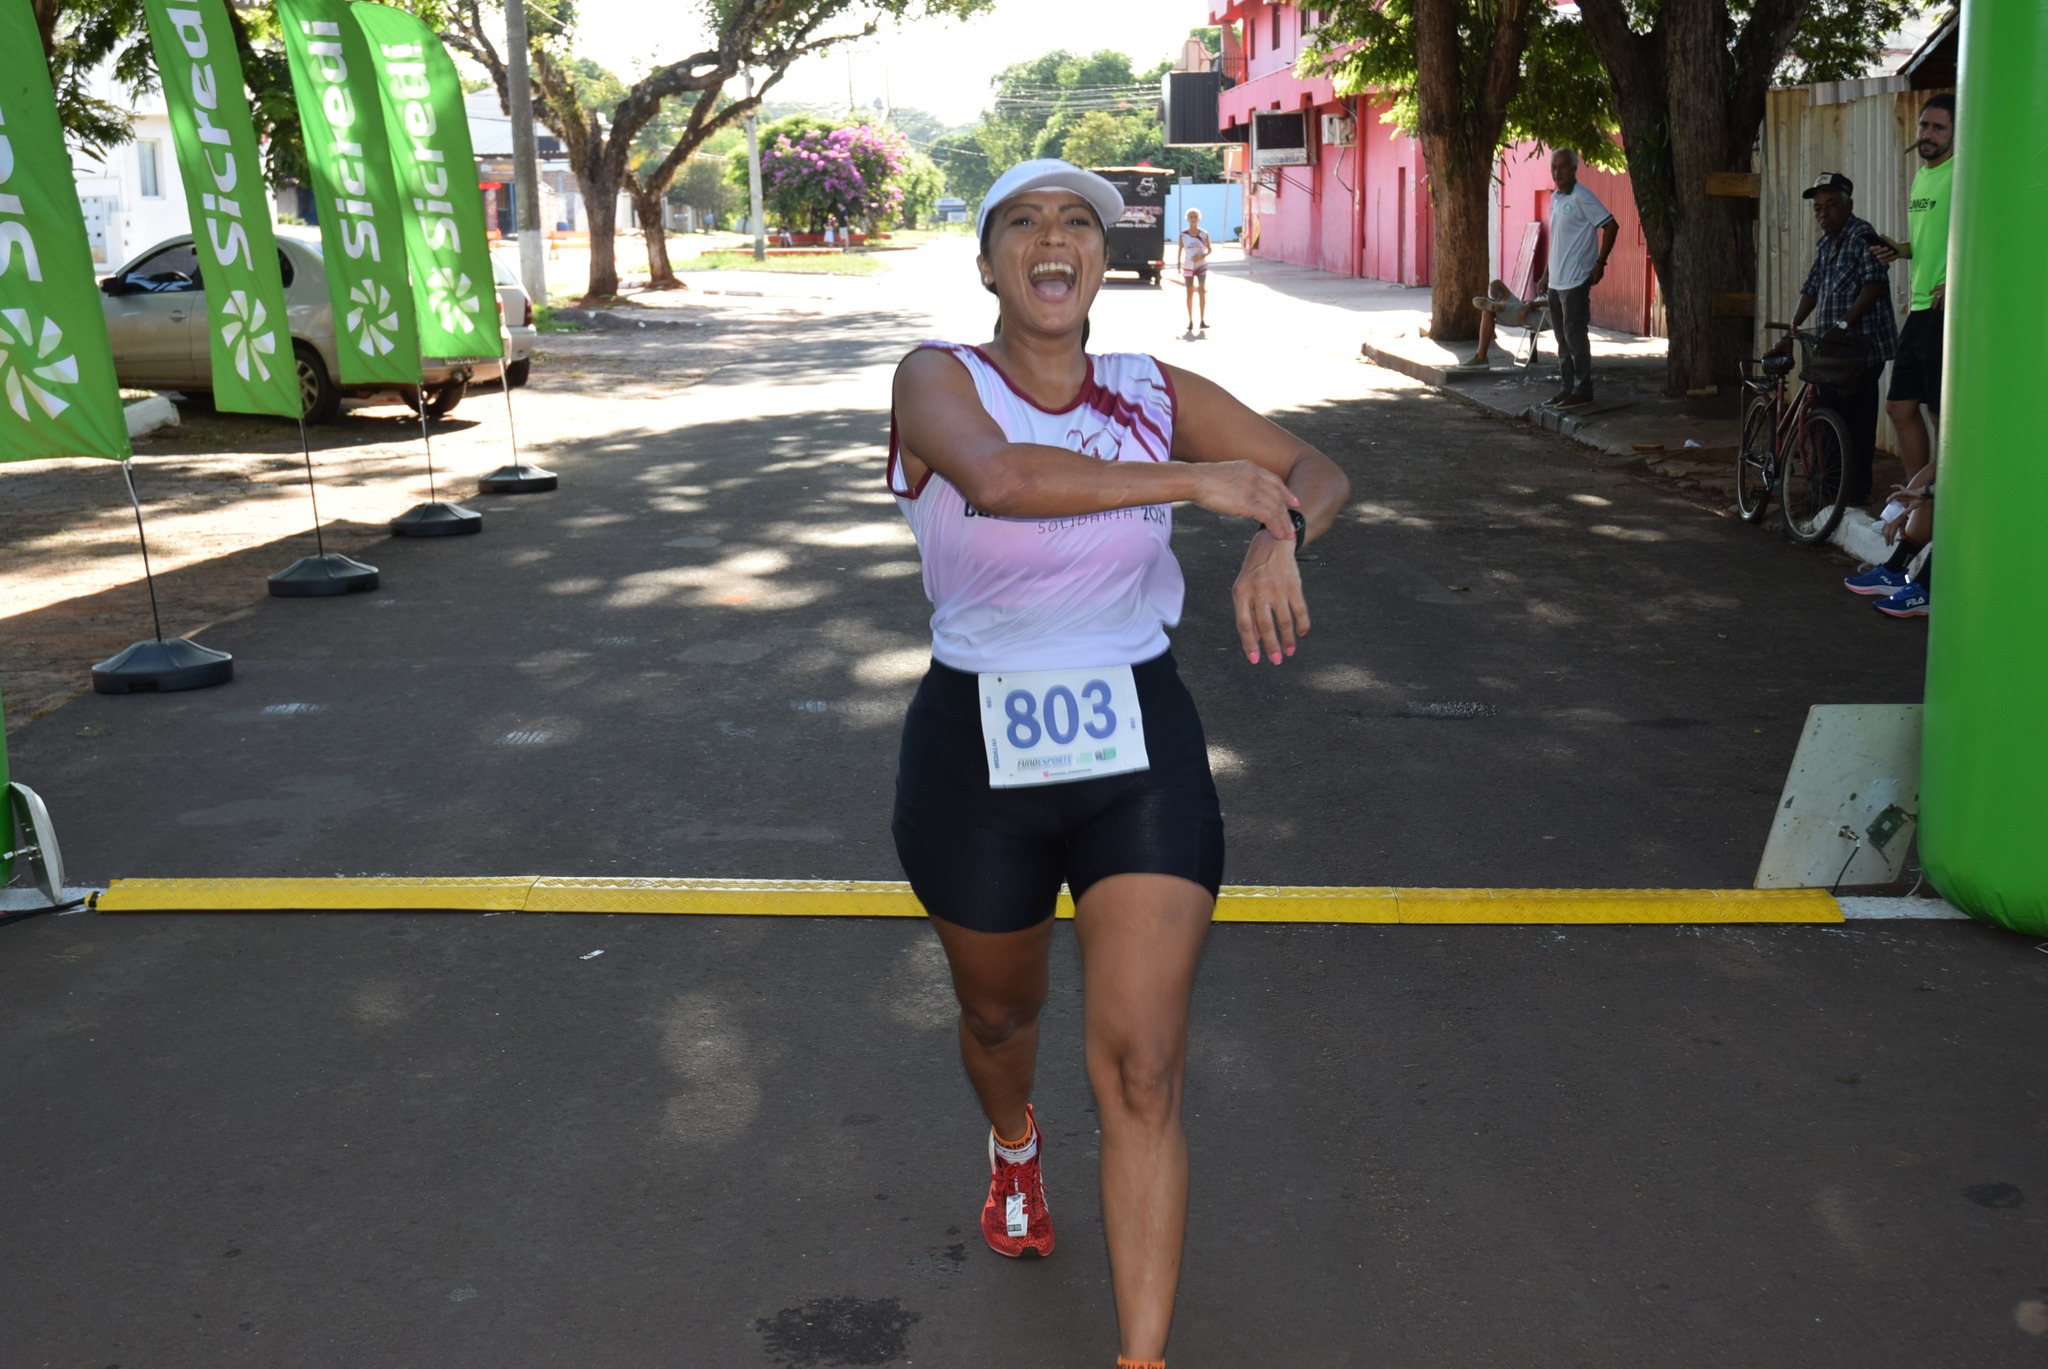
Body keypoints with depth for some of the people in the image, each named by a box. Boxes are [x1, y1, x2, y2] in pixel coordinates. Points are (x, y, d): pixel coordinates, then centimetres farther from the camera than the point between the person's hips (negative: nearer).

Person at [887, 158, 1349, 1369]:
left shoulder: (1157, 395, 0)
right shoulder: (940, 379, -10)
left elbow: (1318, 471, 7)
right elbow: (999, 476, -33)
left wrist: (1278, 536, -16)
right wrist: (1195, 480, -28)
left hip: (1142, 749, 1)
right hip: (976, 757, -1)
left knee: (1143, 1070, -6)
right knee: (1002, 1010, 23)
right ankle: (1015, 1149, 60)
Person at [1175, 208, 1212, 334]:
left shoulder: (1204, 234, -3)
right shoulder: (1183, 234, -2)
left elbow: (1210, 249, 3)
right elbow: (1179, 250, 3)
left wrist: (1202, 256, -14)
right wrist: (1178, 265, -2)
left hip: (1201, 266, -1)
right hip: (1188, 266, 1)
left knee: (1202, 290, -11)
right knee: (1190, 293, 6)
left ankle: (1203, 320, -8)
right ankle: (1191, 321, 12)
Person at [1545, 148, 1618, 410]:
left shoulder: (1581, 197, -12)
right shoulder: (1555, 198, 13)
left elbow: (1610, 226, -14)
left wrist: (1600, 263, -14)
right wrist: (1553, 271, 15)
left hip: (1575, 280, -9)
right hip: (1556, 280, 9)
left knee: (1574, 336, -6)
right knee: (1562, 337, 12)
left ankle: (1583, 390, 0)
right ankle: (1567, 386, 19)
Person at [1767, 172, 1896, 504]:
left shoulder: (1862, 237, -9)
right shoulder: (1825, 245, 18)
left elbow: (1874, 284, -18)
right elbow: (1811, 291, 20)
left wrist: (1844, 324, -24)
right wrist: (1790, 333, 12)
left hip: (1863, 347, -9)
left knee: (1857, 423, -6)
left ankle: (1855, 492, -2)